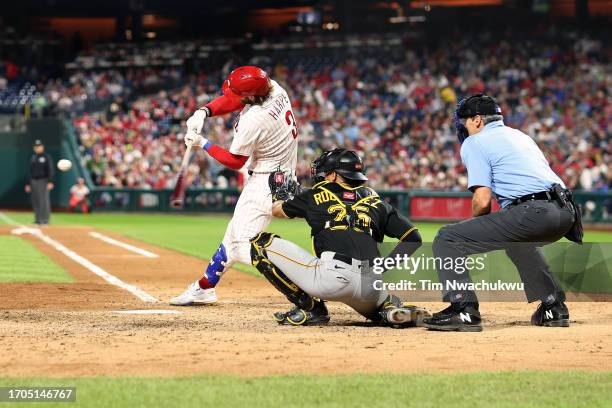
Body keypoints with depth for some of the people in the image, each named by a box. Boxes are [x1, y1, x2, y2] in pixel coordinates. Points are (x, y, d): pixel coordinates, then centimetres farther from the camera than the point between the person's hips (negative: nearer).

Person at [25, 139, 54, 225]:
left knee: (44, 200, -9)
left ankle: (44, 219, -7)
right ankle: (38, 219, 11)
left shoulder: (46, 157, -2)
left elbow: (51, 170, -9)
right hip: (33, 181, 6)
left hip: (43, 181, -6)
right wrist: (28, 184, 17)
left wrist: (50, 182, -20)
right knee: (35, 201, 5)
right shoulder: (33, 158, 17)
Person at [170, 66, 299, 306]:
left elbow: (234, 161, -11)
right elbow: (232, 100, 12)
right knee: (234, 234, 20)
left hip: (266, 183, -10)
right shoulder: (273, 88, -4)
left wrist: (202, 143, -2)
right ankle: (204, 288, 34)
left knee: (244, 246, -16)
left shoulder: (253, 121, -26)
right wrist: (204, 112, -4)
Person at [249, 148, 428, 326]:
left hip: (331, 277, -5)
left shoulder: (316, 196, 17)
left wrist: (280, 193, 57)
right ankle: (390, 307, 4)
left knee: (262, 244, 7)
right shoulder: (375, 202, 22)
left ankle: (309, 308, 3)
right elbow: (413, 238, 15)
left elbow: (277, 209, 35)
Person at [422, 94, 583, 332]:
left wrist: (477, 223, 16)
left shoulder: (475, 143, 5)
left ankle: (463, 310, -12)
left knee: (447, 239, -2)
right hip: (566, 214, 8)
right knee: (517, 240, 41)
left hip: (533, 214, -8)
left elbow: (483, 201, -6)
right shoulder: (521, 136, 30)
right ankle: (554, 308, 34)